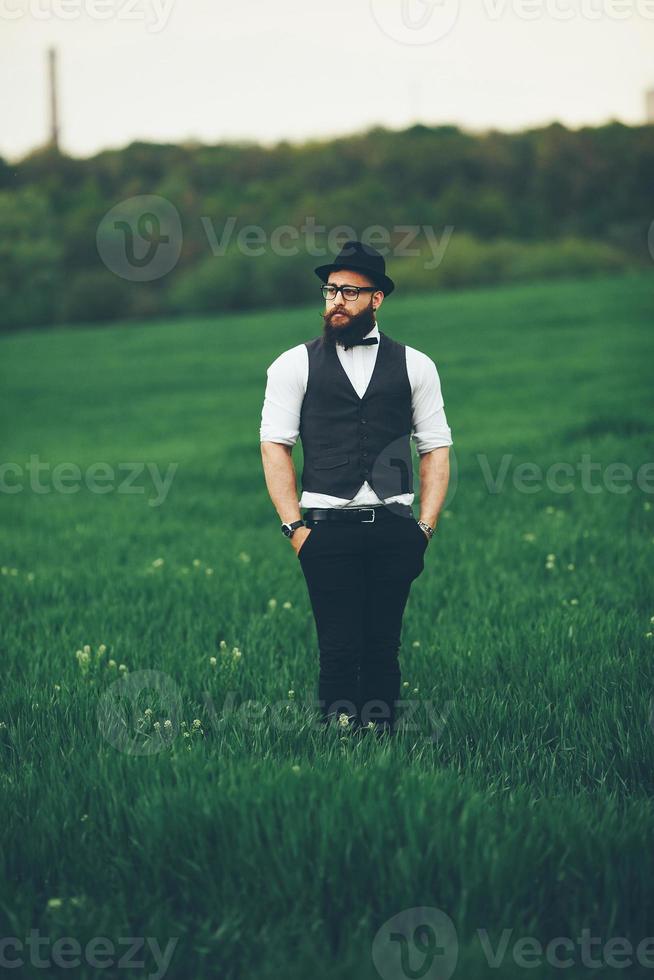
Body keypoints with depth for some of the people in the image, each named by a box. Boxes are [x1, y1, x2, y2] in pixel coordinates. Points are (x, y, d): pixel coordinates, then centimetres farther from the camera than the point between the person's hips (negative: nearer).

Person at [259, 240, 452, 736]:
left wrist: (426, 526, -1)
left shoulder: (414, 366, 10)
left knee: (384, 647, 2)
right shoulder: (295, 365, 6)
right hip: (327, 526, -1)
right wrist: (294, 526, -6)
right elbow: (274, 446, 3)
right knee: (339, 649, -4)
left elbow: (436, 448, 9)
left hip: (394, 528, 2)